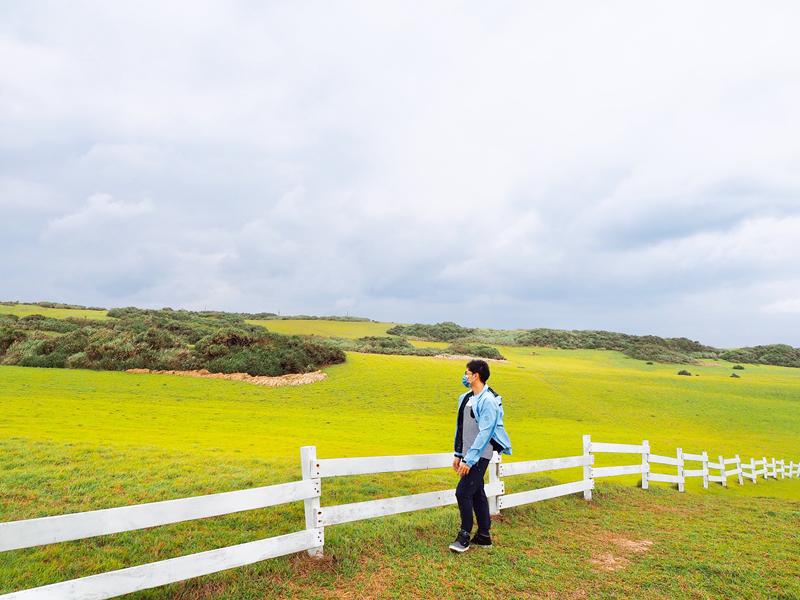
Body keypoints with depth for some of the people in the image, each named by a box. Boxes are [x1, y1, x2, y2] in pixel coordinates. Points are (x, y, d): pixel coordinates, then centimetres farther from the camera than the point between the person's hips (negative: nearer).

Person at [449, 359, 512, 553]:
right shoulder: (466, 398, 10)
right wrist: (458, 454, 18)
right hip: (469, 454, 9)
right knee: (477, 493, 14)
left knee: (463, 492, -9)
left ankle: (465, 535, 5)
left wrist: (469, 460, -21)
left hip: (479, 455, -9)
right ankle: (483, 536, 24)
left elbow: (485, 433, -21)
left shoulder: (488, 401, -17)